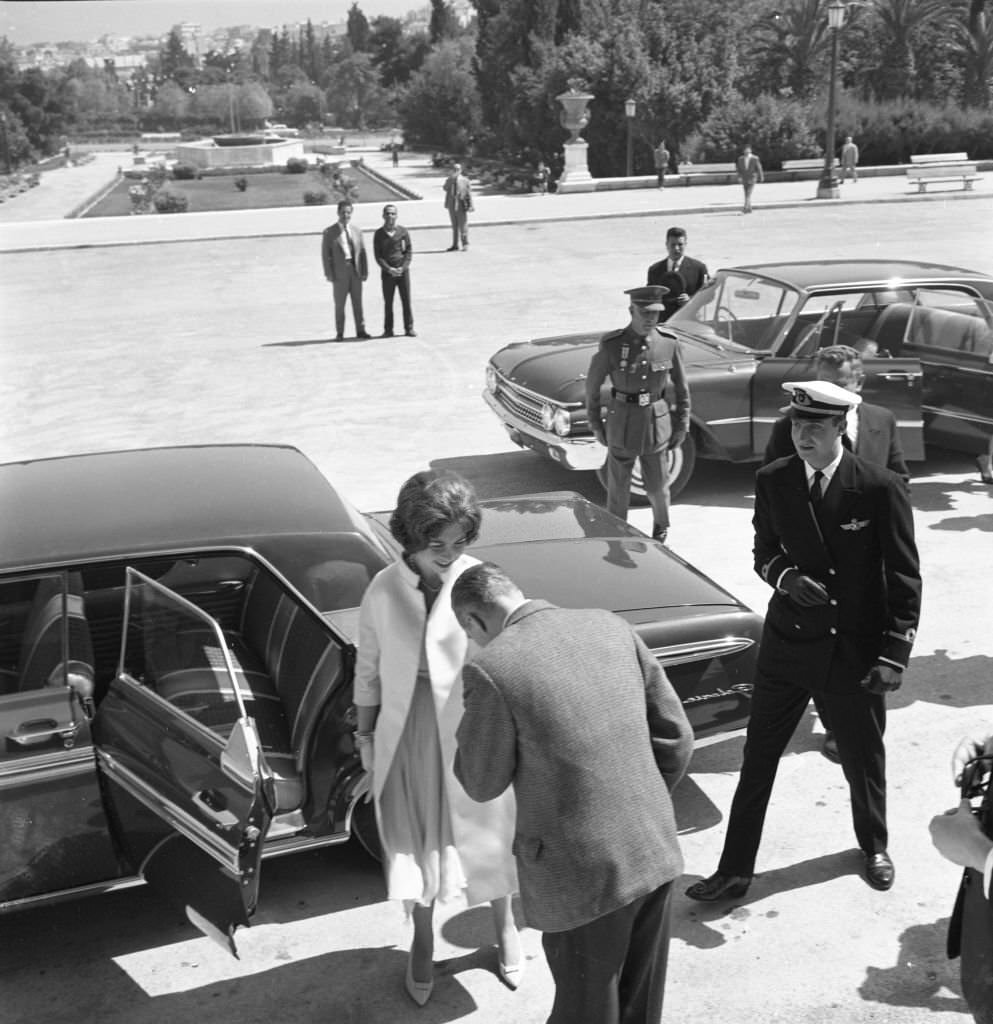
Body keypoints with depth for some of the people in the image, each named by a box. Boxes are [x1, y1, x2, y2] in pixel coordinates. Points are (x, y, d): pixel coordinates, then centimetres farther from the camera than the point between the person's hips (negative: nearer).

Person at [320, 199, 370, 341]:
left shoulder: (356, 231, 12)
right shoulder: (329, 232, 1)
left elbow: (362, 252, 10)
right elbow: (326, 254, -2)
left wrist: (365, 271, 2)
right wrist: (329, 274, -9)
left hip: (355, 271, 3)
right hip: (339, 273, -3)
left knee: (358, 302, 5)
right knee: (339, 304, 0)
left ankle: (360, 331, 10)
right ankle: (339, 333, 6)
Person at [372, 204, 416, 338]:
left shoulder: (403, 231, 2)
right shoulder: (379, 234, 2)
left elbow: (409, 252, 2)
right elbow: (377, 255, 0)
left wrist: (402, 267, -11)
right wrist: (389, 269, -12)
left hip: (403, 271, 0)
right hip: (387, 273, 0)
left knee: (406, 301, 1)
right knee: (388, 303, 2)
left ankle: (409, 328, 9)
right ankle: (388, 330, 10)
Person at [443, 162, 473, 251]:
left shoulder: (464, 180, 1)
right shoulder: (449, 180, 11)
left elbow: (469, 194, -1)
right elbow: (445, 188, -7)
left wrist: (470, 206, -7)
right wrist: (451, 179, -17)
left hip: (461, 206, -4)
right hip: (452, 206, 4)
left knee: (463, 225, -5)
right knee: (454, 226, 9)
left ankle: (465, 244, 1)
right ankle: (455, 245, 13)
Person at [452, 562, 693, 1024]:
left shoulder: (492, 668, -16)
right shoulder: (611, 627, 0)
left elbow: (482, 785, -4)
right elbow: (676, 737, 4)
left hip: (584, 874, -5)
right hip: (654, 852, 5)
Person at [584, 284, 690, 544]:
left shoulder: (669, 344, -8)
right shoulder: (612, 346, -14)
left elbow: (681, 387, 4)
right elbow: (592, 385, -1)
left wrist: (682, 426, 5)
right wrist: (595, 425, 3)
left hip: (657, 424, 2)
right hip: (622, 425, -1)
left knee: (657, 486, 12)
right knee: (618, 487, 7)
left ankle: (661, 527, 42)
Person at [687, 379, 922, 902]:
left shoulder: (881, 488, -13)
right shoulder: (772, 481, -4)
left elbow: (905, 578, -9)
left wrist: (894, 654, -13)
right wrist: (785, 576, -14)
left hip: (855, 651, -2)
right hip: (787, 642, 2)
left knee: (864, 758, 17)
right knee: (758, 757, 5)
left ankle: (874, 845, 45)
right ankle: (735, 870, 18)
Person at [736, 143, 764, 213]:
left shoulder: (755, 158, -7)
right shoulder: (740, 159, 2)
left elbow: (759, 168, 0)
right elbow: (739, 169, 3)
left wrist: (761, 177, 5)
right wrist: (739, 177, -10)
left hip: (752, 179, -4)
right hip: (744, 179, 4)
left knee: (749, 194, -17)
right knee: (746, 194, 8)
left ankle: (745, 207, -26)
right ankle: (749, 209, 17)